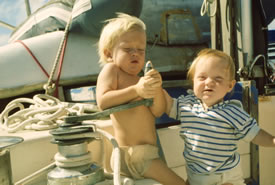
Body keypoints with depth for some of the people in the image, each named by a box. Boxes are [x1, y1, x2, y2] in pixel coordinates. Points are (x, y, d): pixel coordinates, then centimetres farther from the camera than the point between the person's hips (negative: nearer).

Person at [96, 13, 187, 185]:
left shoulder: (140, 80, 14)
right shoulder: (111, 69, -4)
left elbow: (157, 112, -1)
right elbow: (102, 101, -21)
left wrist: (157, 89, -20)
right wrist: (136, 90, -28)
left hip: (148, 153, 8)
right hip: (130, 154, -7)